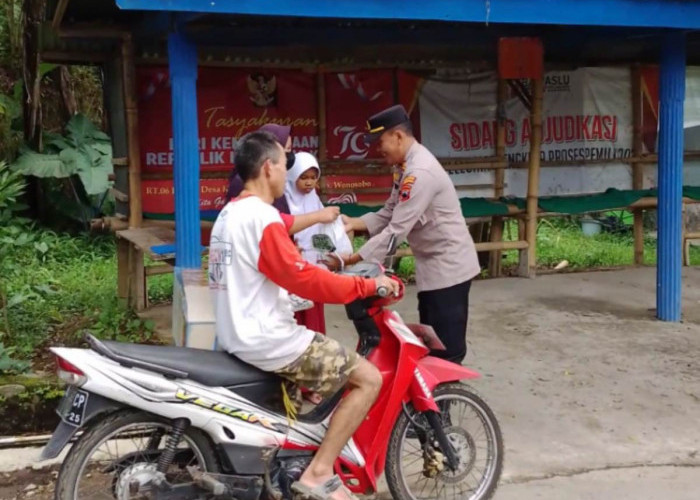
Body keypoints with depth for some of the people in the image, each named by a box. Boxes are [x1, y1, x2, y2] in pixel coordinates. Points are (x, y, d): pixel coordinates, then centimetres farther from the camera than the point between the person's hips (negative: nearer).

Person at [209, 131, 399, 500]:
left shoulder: (229, 214, 14)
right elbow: (305, 279, -23)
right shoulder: (262, 218, -18)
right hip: (267, 342, -11)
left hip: (238, 336, 11)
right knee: (368, 379, -8)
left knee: (334, 361, 29)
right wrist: (368, 285, -14)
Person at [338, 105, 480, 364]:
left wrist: (354, 259, -25)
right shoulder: (406, 166, 7)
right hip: (433, 265, 10)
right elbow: (389, 214, 9)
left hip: (447, 265, -10)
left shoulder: (420, 172, -25)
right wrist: (354, 223, -7)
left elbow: (397, 230, -28)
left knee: (447, 348, -4)